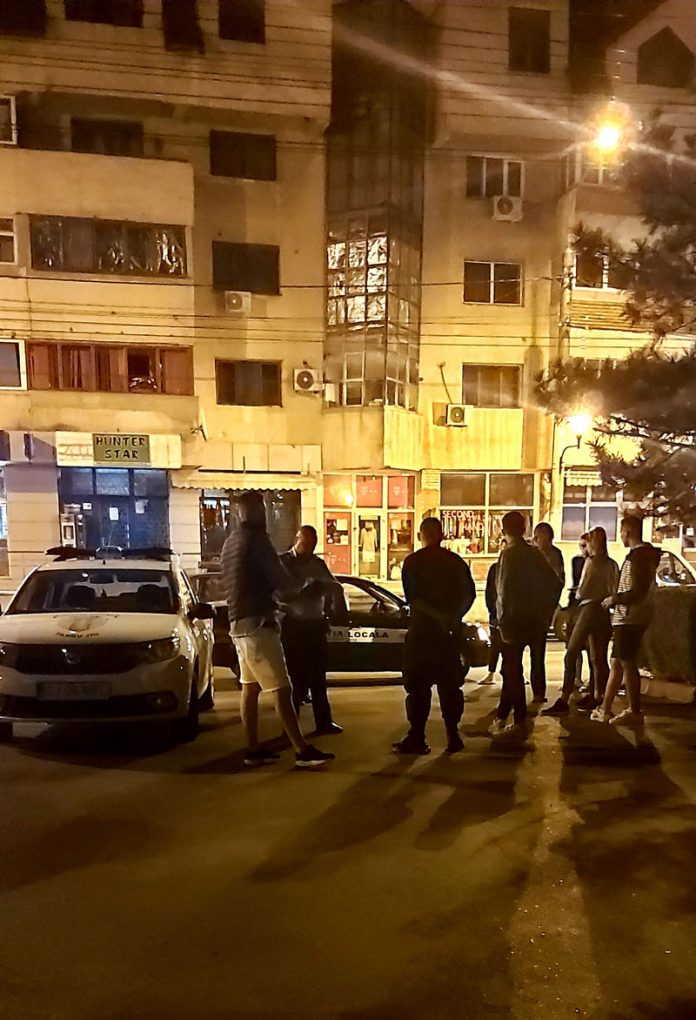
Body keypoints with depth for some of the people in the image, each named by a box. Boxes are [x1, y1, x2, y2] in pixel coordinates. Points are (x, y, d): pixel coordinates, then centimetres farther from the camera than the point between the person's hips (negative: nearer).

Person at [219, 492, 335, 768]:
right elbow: (280, 580, -14)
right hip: (256, 623, -9)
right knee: (281, 689, -9)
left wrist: (279, 589, 19)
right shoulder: (255, 538, -13)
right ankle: (302, 750, -7)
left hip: (238, 623, 9)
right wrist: (299, 589, 6)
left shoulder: (231, 541, 15)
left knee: (250, 687, 12)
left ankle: (253, 749, 16)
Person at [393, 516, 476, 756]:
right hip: (450, 630, 4)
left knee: (418, 684, 1)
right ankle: (453, 737, 14)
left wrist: (440, 617, -16)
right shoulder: (456, 561, 8)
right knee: (449, 684, 12)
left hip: (422, 628, -4)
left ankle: (416, 738, 0)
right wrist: (452, 617, 2)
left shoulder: (412, 562, -5)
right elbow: (469, 594, 3)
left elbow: (412, 598, -16)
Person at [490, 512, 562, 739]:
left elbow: (506, 589, -20)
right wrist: (544, 613, 12)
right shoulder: (534, 553, 9)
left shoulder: (509, 553, -12)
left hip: (512, 619, -7)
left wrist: (503, 619, -12)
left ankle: (520, 723, 5)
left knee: (512, 671, 1)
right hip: (531, 620, 7)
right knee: (511, 669, 17)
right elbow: (555, 583, 11)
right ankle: (502, 717, 26)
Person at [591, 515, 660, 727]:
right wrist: (616, 599, 17)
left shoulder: (639, 555, -16)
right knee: (617, 663, 12)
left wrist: (614, 599, -11)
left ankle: (634, 712, 8)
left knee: (627, 664, -2)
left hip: (630, 619, -10)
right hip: (626, 618, 10)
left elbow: (639, 592, -23)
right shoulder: (642, 553, 15)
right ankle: (604, 709, 18)